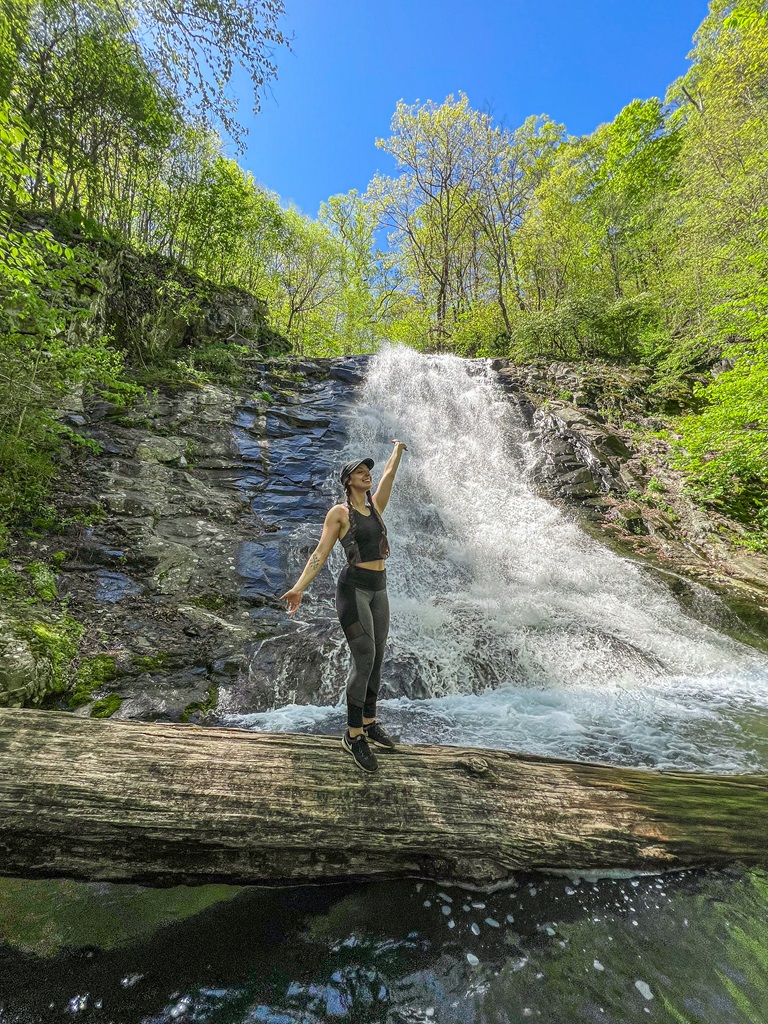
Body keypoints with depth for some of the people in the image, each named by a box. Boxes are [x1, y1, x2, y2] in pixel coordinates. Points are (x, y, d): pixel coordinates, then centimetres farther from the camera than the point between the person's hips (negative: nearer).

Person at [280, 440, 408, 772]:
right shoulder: (339, 512, -4)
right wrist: (299, 587, -18)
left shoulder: (375, 506, 12)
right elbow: (320, 554, -9)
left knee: (377, 658, 11)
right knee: (364, 659, -10)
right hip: (353, 588, -7)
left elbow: (388, 475, 22)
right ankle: (353, 734, 5)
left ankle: (369, 723, 27)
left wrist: (398, 450, 35)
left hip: (378, 589, 7)